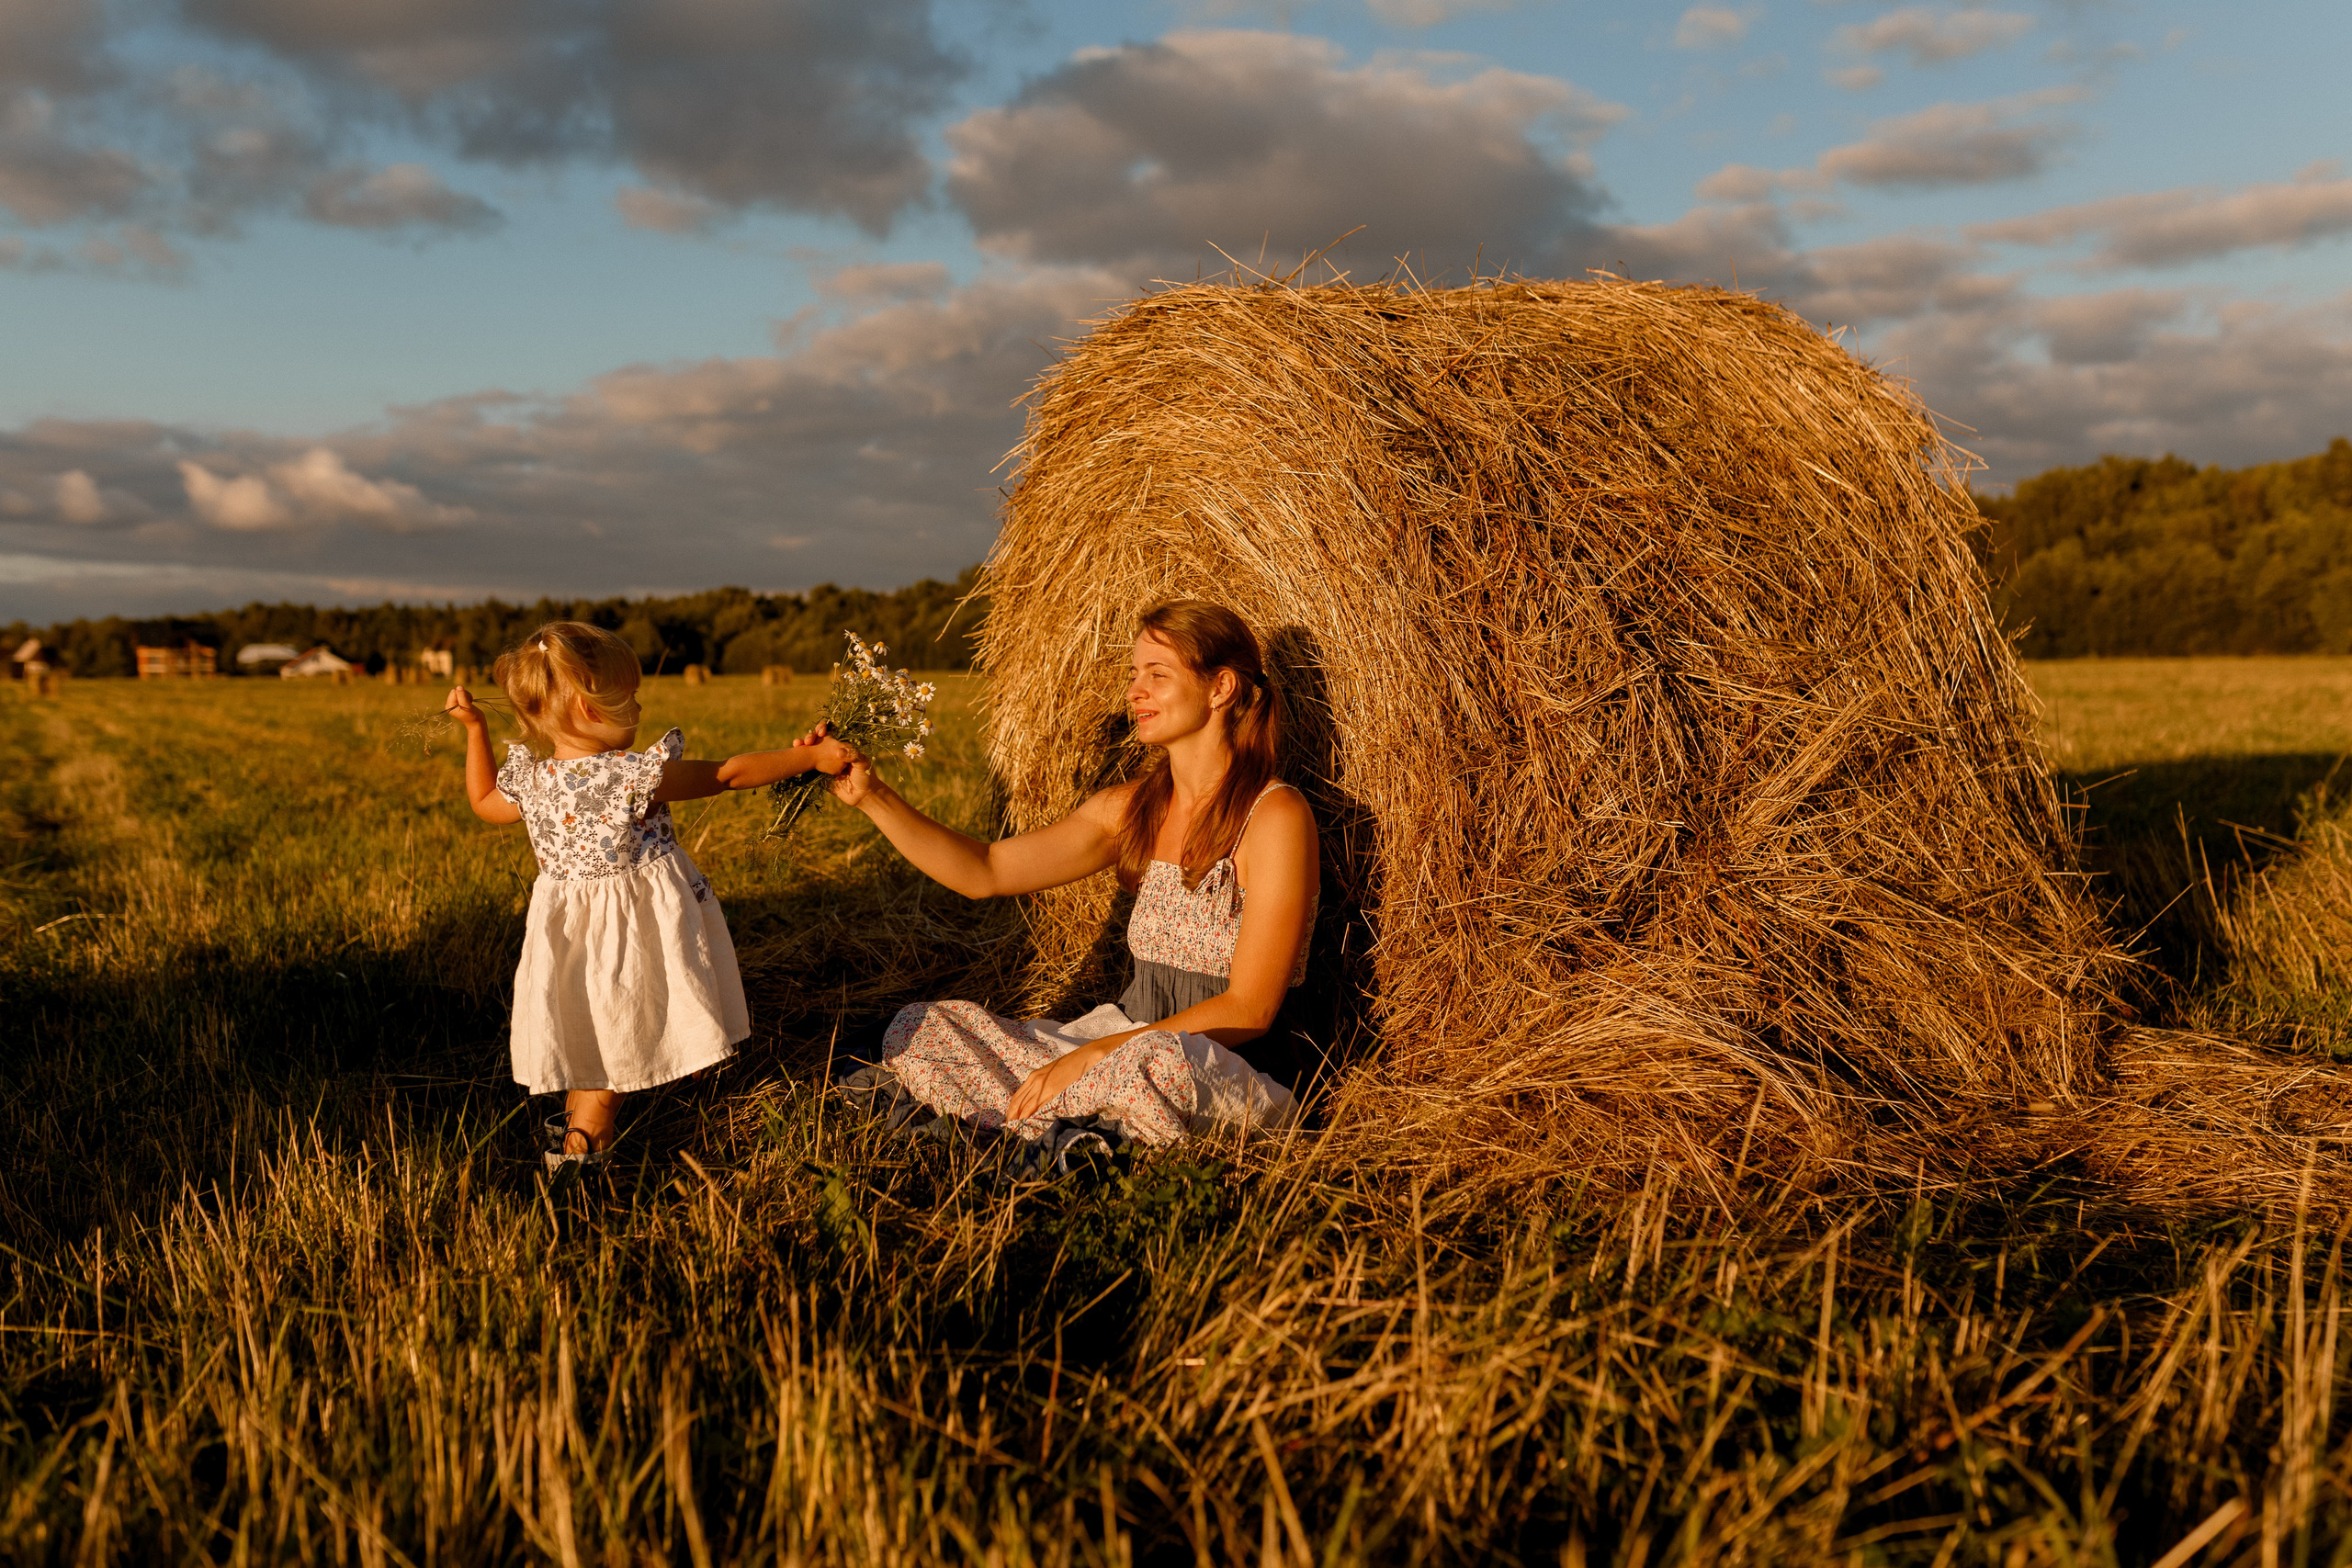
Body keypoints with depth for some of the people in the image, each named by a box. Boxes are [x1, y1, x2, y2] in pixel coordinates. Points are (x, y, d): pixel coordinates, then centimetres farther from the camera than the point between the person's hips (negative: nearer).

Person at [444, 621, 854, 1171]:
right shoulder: (638, 776, -22)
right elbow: (728, 774, -17)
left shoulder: (531, 779, -5)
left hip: (571, 931, 6)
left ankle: (576, 1121, 37)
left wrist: (475, 729, 23)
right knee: (628, 1043, 12)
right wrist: (812, 756, -10)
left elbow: (484, 803, 17)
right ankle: (582, 1141, 17)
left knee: (591, 1041, 24)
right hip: (635, 933, -6)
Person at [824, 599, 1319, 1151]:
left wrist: (1093, 1054, -22)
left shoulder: (1275, 815, -14)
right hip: (1129, 1040, 6)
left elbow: (1248, 1012, -18)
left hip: (1240, 1078, -6)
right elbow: (985, 871, 6)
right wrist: (870, 794, -2)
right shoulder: (1130, 807, 5)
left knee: (1156, 1061, -42)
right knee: (916, 1028, -3)